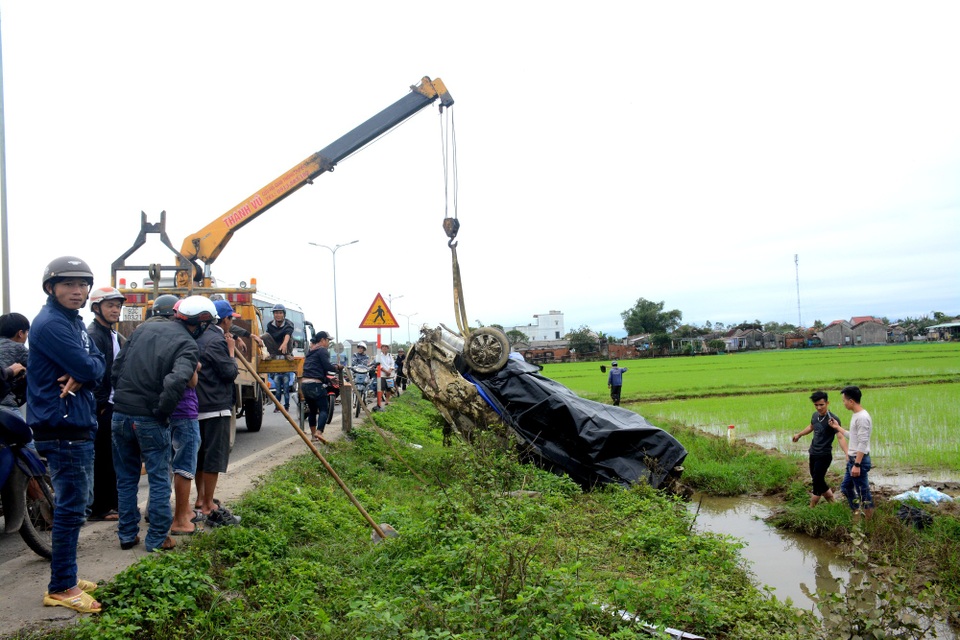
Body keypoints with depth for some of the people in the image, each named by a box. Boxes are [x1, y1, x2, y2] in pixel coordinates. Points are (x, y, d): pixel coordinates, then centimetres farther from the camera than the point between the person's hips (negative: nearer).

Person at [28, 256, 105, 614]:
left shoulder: (75, 322, 15)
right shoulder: (50, 323, -15)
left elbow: (99, 366, 7)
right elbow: (87, 368, -22)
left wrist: (80, 378, -12)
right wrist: (84, 370, -1)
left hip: (78, 425, 10)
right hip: (63, 428, -10)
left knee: (72, 506, 16)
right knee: (70, 510, -4)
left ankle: (65, 578, 27)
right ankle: (61, 588, 5)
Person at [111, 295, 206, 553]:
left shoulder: (145, 327, 6)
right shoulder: (188, 345, -12)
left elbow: (117, 365, 9)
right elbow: (177, 382, -29)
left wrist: (122, 396, 16)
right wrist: (162, 410, -14)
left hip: (121, 415, 6)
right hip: (150, 422, -5)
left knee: (126, 478, 17)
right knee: (159, 480, 8)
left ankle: (127, 535, 25)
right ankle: (157, 539, 14)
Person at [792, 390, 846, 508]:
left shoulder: (833, 419, -21)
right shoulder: (815, 415, 2)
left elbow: (841, 437, -32)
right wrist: (799, 435, 38)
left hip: (824, 456, -8)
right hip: (813, 454, 8)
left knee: (817, 482, -3)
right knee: (818, 480, 15)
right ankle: (832, 503, 30)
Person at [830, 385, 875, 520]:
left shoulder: (862, 418, -21)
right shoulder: (855, 415, 10)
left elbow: (862, 444, -23)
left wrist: (857, 465, -24)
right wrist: (838, 428, 24)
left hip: (859, 461, -10)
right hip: (852, 459, 10)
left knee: (863, 492, -1)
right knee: (845, 487, 19)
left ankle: (869, 521, 9)